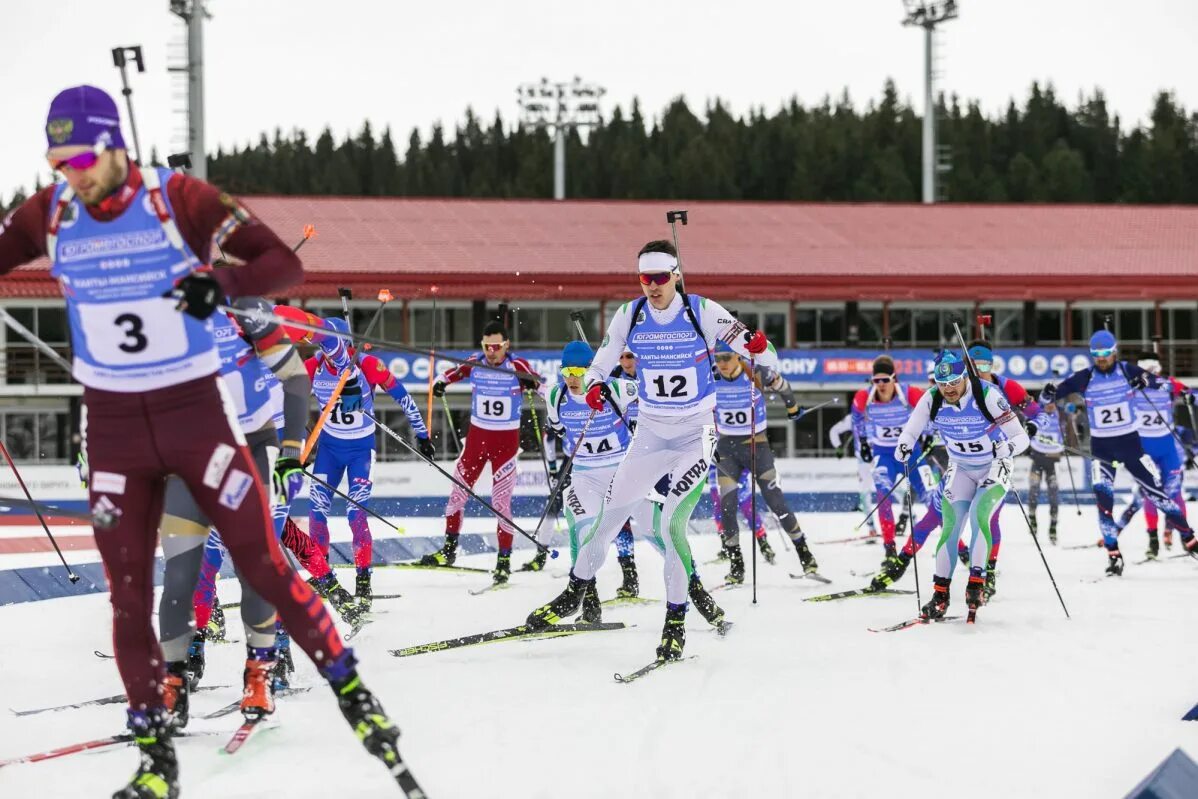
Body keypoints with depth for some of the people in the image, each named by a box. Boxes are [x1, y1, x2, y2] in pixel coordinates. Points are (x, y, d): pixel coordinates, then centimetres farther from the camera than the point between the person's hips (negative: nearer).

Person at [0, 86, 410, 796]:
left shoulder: (178, 199, -13)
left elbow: (285, 263, -15)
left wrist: (222, 282, -33)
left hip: (197, 411, -3)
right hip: (113, 424, 3)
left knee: (265, 566, -3)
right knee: (128, 595, 3)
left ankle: (351, 691, 14)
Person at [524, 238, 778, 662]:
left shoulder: (703, 312, -13)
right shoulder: (630, 316, -3)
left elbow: (761, 357, -12)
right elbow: (603, 359, 10)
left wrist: (760, 349, -36)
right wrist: (596, 384, -12)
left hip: (696, 434, -3)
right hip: (650, 433, 3)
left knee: (672, 524, -15)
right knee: (610, 515, 3)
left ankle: (676, 622, -4)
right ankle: (575, 592, 24)